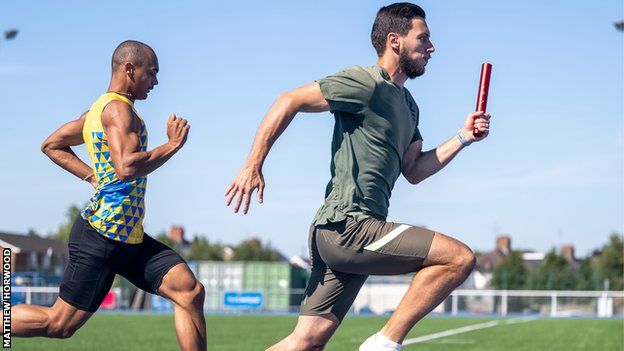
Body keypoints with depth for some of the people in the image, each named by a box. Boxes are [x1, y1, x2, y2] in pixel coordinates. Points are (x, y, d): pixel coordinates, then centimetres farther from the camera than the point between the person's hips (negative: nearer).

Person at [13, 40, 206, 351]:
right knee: (59, 324, -3)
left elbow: (52, 145, 26)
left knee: (190, 292, -3)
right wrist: (173, 145, -15)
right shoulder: (118, 108, -13)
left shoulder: (98, 110, 17)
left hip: (128, 238, 10)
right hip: (103, 235, -10)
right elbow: (127, 168, -28)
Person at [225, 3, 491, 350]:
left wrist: (463, 138, 17)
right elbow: (289, 101, -9)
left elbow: (413, 171, 27)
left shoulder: (407, 104, 23)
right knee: (460, 258, -13)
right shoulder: (366, 83, -7)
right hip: (347, 226, -10)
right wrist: (253, 165, -13)